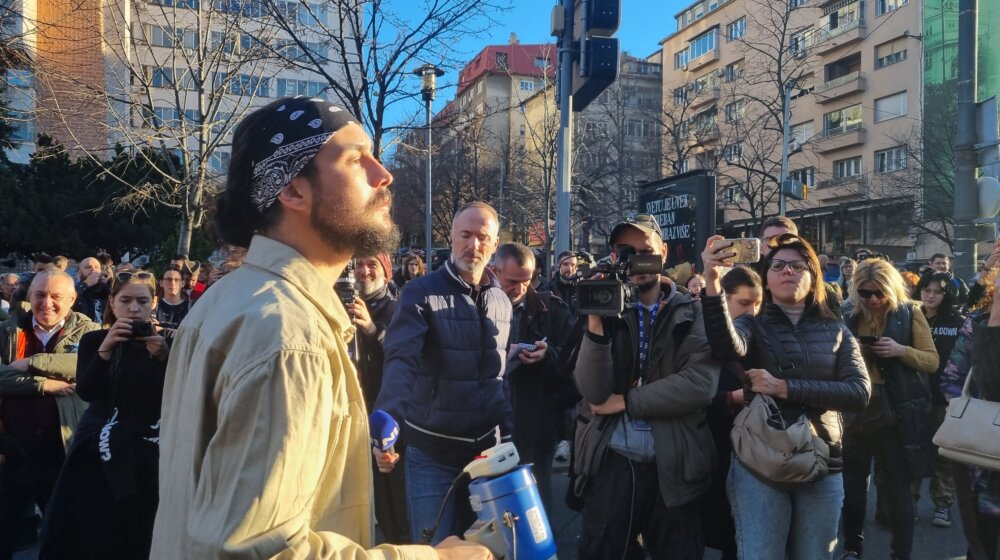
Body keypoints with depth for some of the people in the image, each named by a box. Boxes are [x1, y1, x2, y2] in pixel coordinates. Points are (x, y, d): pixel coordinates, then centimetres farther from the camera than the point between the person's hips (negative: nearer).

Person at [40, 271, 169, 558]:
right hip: (98, 448, 1)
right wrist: (105, 348, -22)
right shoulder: (93, 340, 3)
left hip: (147, 450, -1)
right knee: (92, 533, 5)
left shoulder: (166, 341, -2)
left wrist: (163, 356, -24)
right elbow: (86, 392, -11)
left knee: (138, 534, 6)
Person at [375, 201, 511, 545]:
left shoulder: (501, 301, 5)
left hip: (484, 448, 5)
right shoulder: (420, 293, -13)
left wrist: (507, 432, 9)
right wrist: (387, 424, -40)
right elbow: (401, 360, -26)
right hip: (431, 451, -5)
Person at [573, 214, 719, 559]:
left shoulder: (691, 313, 1)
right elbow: (593, 391, -9)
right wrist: (595, 323, -21)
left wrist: (626, 401, -12)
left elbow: (700, 384, -14)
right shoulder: (605, 309, 3)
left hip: (672, 465, 0)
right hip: (611, 462, 1)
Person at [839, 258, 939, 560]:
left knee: (897, 486, 5)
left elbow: (932, 361, -2)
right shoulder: (848, 315, 4)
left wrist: (900, 350, -20)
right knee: (852, 481, 11)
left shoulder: (909, 314, -2)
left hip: (896, 413, -3)